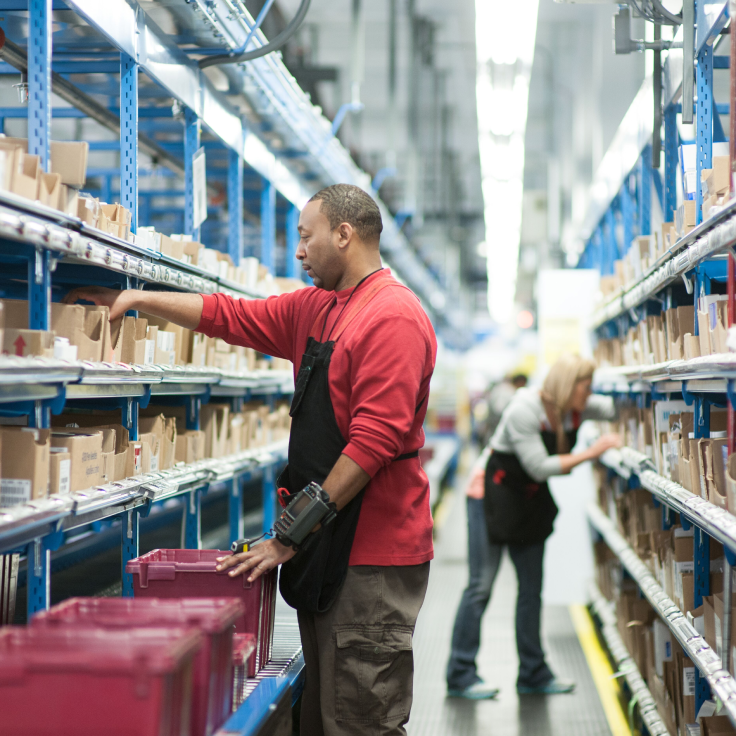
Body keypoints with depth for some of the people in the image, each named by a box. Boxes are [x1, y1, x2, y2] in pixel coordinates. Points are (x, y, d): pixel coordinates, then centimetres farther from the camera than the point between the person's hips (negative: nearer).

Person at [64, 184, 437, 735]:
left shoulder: (393, 316, -14)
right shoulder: (316, 309, 16)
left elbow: (374, 440, -21)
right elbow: (231, 317, 26)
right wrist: (136, 299, 20)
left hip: (374, 555, -9)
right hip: (329, 545, 9)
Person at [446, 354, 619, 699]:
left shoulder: (576, 409, -4)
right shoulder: (524, 410, -25)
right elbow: (539, 467, -27)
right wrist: (590, 454, -26)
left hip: (531, 502, 8)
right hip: (493, 497, -8)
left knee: (532, 587, 8)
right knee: (481, 585, -7)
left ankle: (533, 673, 16)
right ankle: (460, 676, -2)